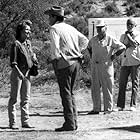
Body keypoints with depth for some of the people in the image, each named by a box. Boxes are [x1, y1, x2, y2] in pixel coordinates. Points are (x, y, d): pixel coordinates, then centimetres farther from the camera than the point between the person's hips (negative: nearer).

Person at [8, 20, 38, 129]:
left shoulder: (28, 42, 9)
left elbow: (32, 54, 28)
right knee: (14, 98, -1)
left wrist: (35, 59, 6)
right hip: (17, 73, -7)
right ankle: (12, 123, 2)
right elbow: (13, 63, -16)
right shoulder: (16, 44, -12)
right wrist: (19, 74, -25)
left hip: (27, 73, 7)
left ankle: (25, 122, 14)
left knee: (26, 99, 9)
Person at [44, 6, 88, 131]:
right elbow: (85, 40, 21)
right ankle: (74, 122, 15)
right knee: (70, 93, 15)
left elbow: (55, 46, -18)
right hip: (76, 62, 8)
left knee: (66, 94, -4)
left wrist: (55, 61, -8)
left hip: (64, 63, -8)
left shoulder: (54, 28, -7)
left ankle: (69, 124, -4)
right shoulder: (71, 28, 16)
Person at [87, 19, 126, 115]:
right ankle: (96, 109, 13)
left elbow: (122, 47, -2)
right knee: (95, 89, 6)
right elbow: (89, 47, 29)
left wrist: (114, 56, -4)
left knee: (107, 88, -1)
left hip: (106, 66, -5)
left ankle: (108, 108, 7)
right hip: (94, 66, 5)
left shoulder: (110, 39, -6)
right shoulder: (93, 39, 8)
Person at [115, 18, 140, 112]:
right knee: (122, 83, -1)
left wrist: (128, 36, -5)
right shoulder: (123, 36, 16)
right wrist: (128, 45, -6)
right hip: (125, 61, 3)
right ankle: (120, 105, 1)